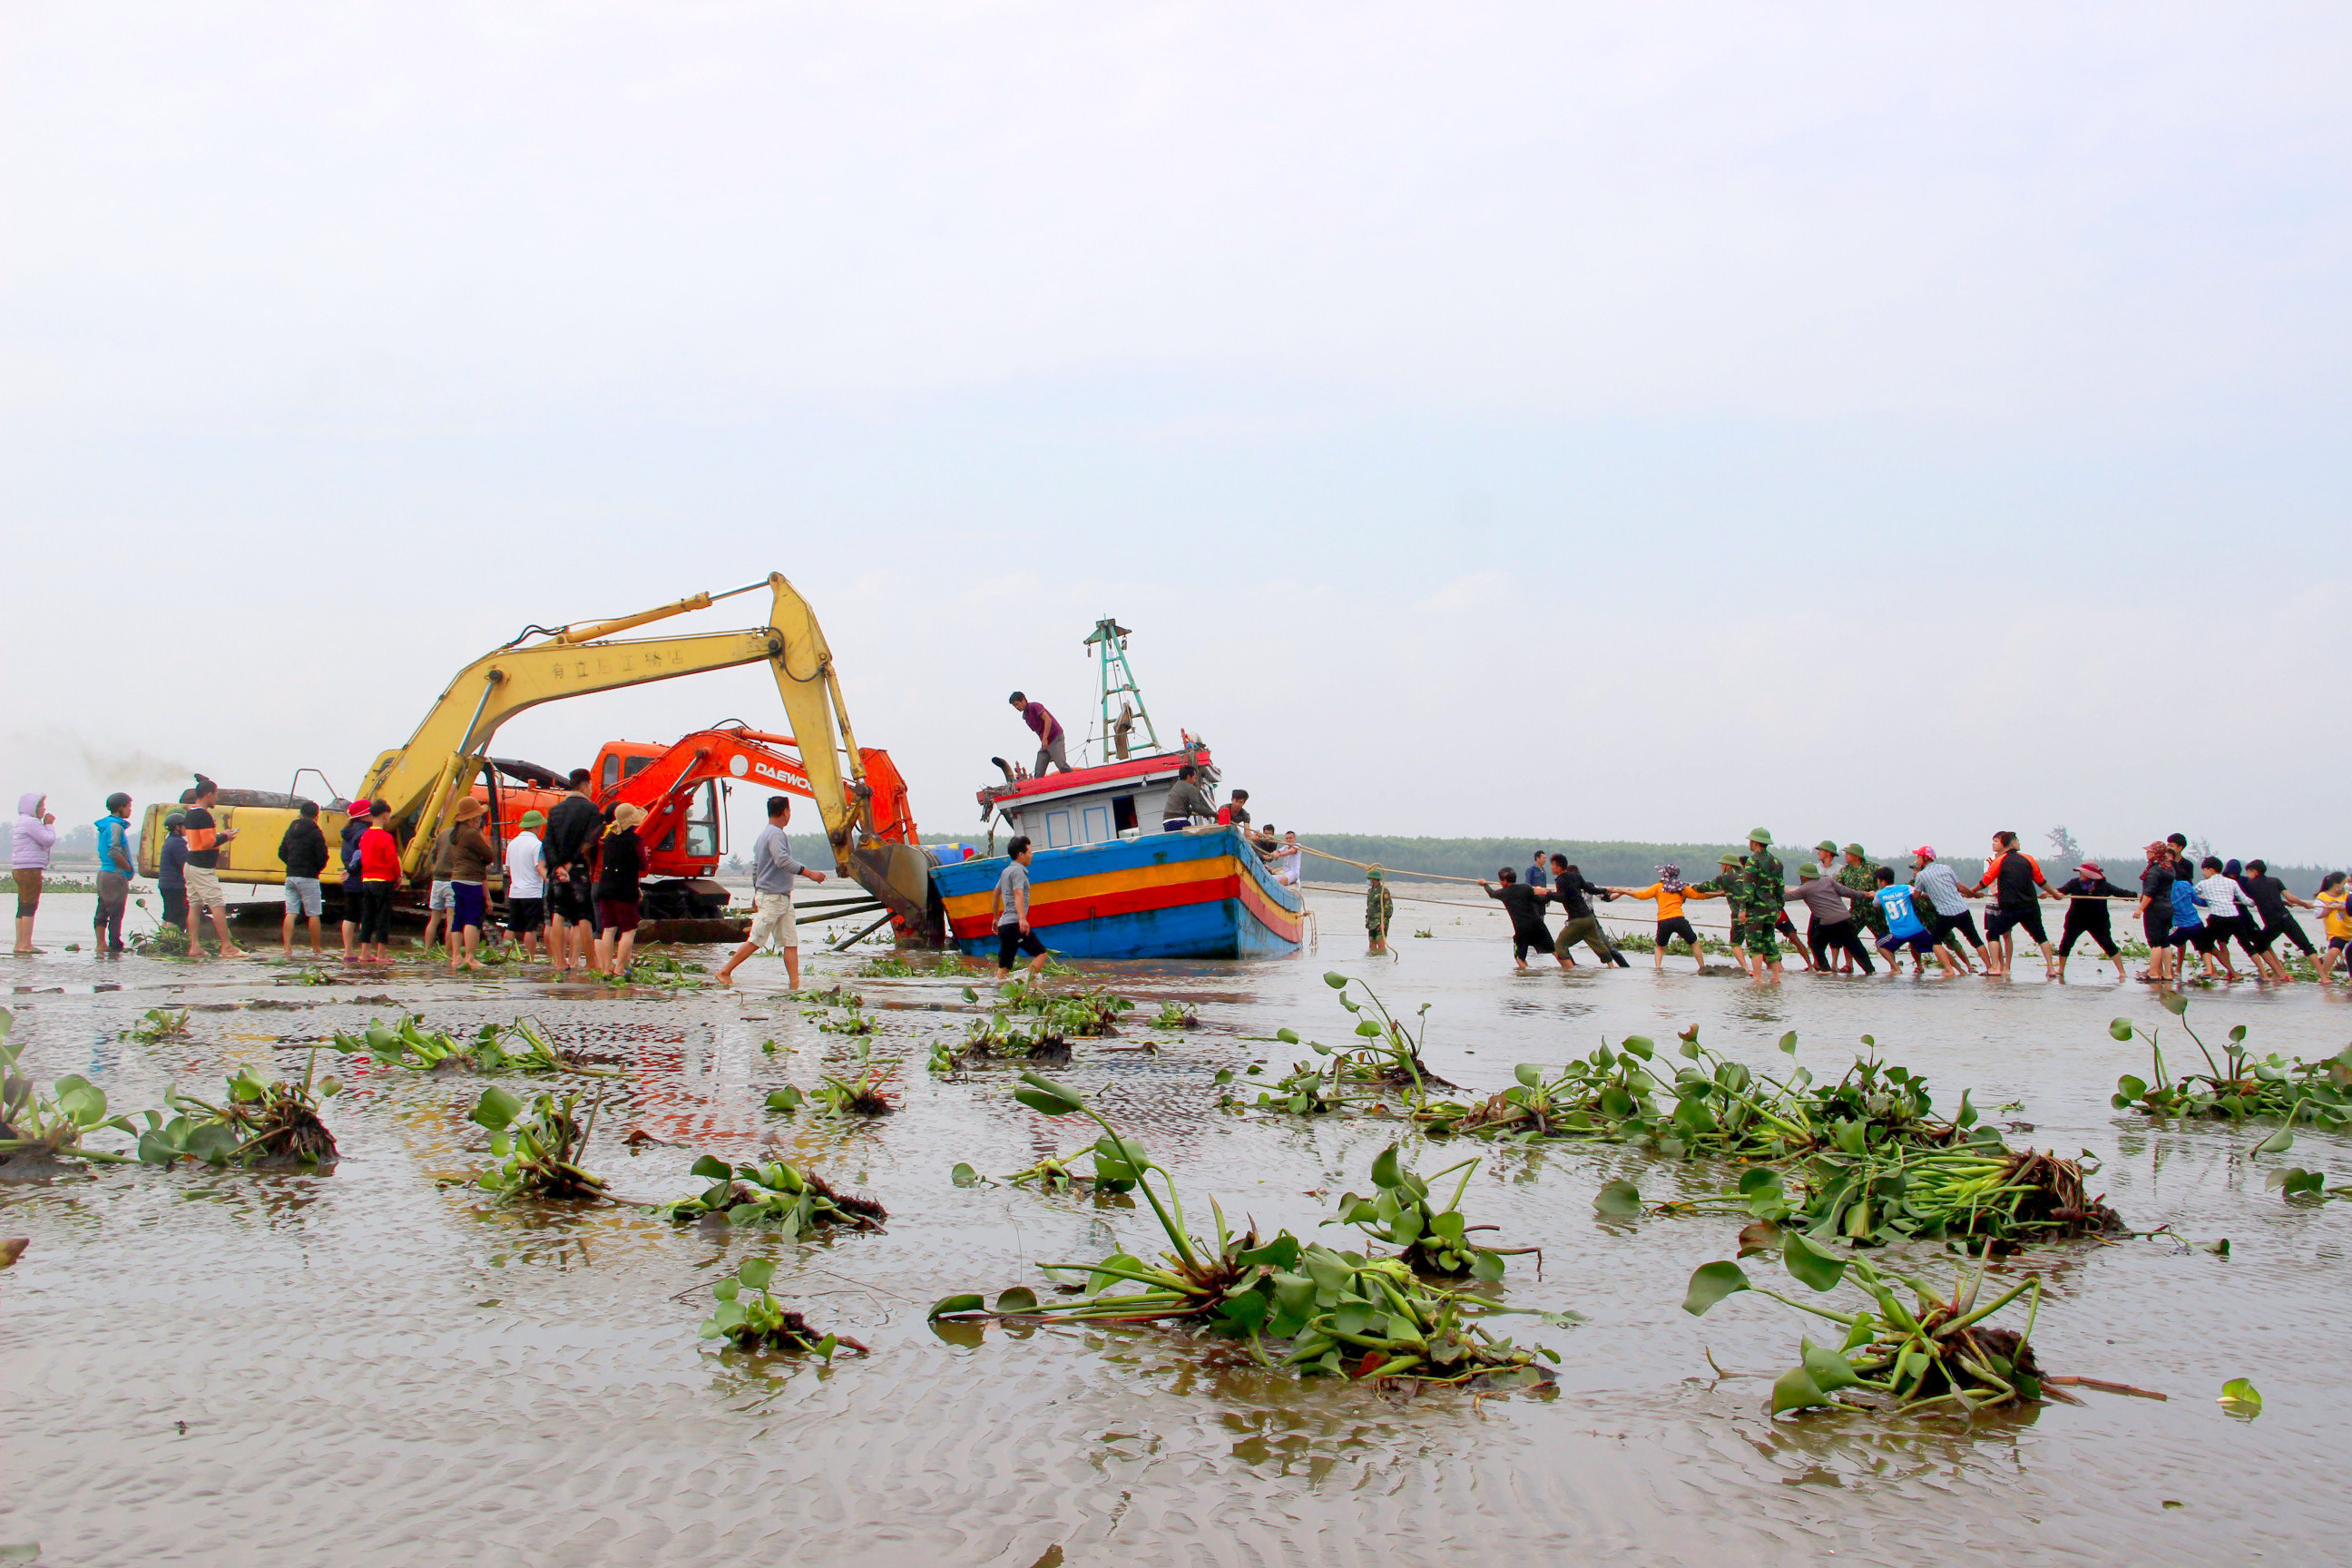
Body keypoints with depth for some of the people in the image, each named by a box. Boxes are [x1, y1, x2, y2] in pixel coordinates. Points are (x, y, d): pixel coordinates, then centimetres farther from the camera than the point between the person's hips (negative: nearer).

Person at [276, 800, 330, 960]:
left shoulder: (291, 830, 10)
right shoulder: (315, 833, -10)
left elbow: (282, 853, 15)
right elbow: (322, 857, -12)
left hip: (291, 877, 6)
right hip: (308, 878, -6)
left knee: (290, 913, 4)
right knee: (313, 914, 3)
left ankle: (287, 947, -3)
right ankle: (316, 949, 9)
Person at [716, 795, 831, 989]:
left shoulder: (764, 835, 18)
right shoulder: (776, 834, -13)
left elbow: (755, 868, 23)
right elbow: (783, 860, -28)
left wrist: (756, 894, 28)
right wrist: (809, 873, -28)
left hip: (783, 898, 10)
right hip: (772, 898, -10)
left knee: (791, 942, 3)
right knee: (756, 941, -5)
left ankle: (795, 984, -2)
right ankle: (724, 972, 4)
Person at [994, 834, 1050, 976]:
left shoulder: (1006, 871, 21)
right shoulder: (1018, 871, -7)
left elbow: (997, 894, 33)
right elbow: (1018, 894, -22)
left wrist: (996, 918, 44)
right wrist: (1022, 918, -35)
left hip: (1003, 923, 9)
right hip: (1014, 923, -9)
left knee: (1004, 966, 4)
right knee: (1041, 954, -10)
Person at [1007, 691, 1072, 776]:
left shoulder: (1034, 706, -7)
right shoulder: (1025, 716, 18)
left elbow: (1048, 720, -18)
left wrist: (1045, 739, -23)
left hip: (1056, 738, -9)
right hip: (1045, 743, 9)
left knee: (1061, 764, -21)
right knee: (1038, 772, -2)